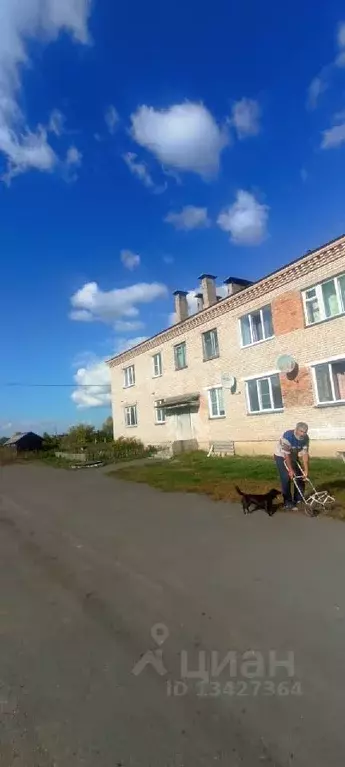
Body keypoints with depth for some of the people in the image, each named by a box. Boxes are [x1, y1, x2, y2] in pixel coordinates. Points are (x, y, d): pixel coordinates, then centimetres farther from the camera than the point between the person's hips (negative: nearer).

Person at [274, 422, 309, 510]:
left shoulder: (305, 438, -16)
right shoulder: (287, 436, -34)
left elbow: (305, 454, -16)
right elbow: (286, 455, -31)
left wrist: (306, 470, -20)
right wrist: (290, 470, -28)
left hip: (294, 457, 6)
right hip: (281, 457, -6)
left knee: (300, 477, 4)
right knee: (286, 479, -12)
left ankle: (298, 499, 20)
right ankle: (287, 502, -3)